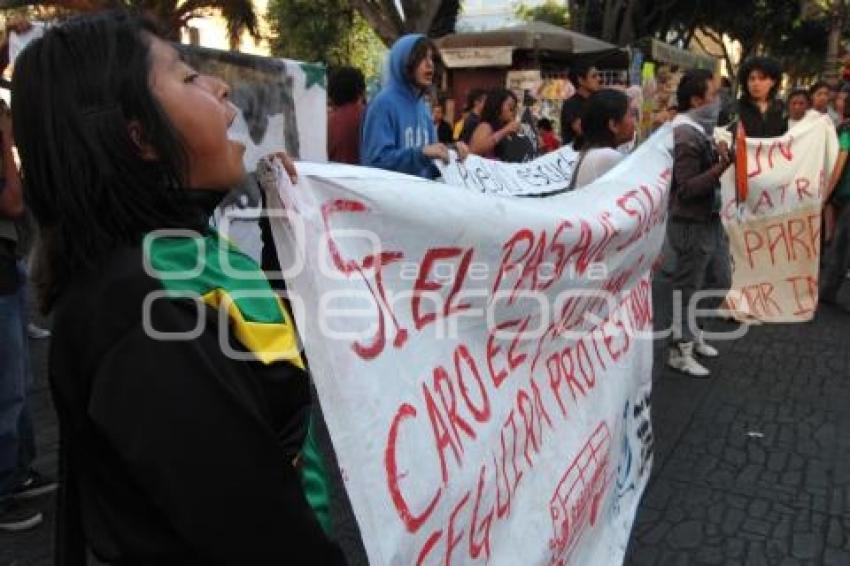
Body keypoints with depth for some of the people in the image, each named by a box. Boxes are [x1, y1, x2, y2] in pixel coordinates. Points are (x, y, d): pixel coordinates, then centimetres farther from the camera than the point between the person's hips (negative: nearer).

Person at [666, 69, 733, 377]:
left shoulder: (700, 130, 10)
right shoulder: (686, 137, -21)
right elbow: (687, 188, -25)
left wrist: (719, 154, 0)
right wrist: (722, 165, -27)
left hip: (710, 219, 10)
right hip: (691, 225, -10)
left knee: (721, 280, 18)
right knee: (688, 289, 2)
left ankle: (692, 332, 34)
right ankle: (680, 350, 16)